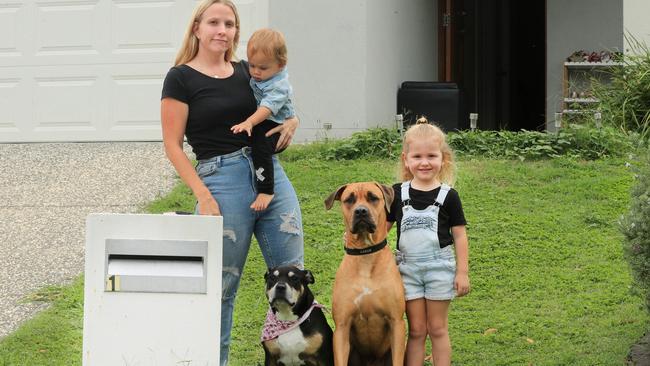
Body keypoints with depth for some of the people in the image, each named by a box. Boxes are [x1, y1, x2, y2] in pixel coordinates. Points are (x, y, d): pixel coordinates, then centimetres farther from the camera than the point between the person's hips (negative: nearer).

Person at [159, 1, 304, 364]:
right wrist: (204, 196, -13)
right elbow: (173, 145, -5)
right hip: (221, 181, -5)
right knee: (222, 285, 2)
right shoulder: (181, 78, -3)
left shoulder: (247, 72, 12)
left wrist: (291, 122, -1)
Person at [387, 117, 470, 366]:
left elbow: (459, 235, -1)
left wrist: (462, 272, -4)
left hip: (439, 267, -2)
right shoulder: (398, 194, 1)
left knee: (437, 329, 6)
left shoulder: (448, 196, -4)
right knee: (416, 330, 6)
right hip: (408, 268, 2)